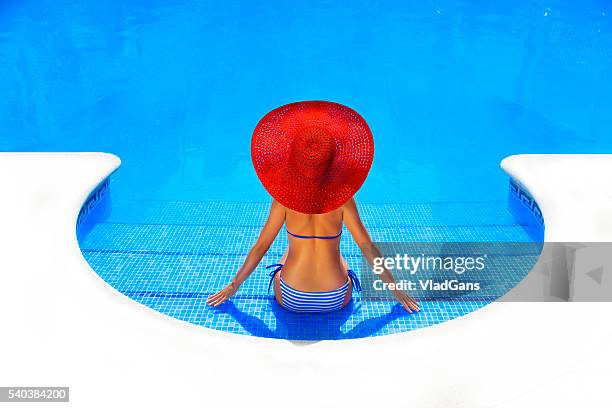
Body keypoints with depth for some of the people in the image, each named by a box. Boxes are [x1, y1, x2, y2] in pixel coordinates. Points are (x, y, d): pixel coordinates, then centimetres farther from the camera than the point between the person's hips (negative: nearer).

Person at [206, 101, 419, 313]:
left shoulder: (283, 198, -13)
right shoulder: (343, 197, -14)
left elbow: (261, 246, -7)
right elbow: (367, 247, -9)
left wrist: (233, 285, 7)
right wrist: (395, 289, 4)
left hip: (291, 300, 0)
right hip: (336, 300, 0)